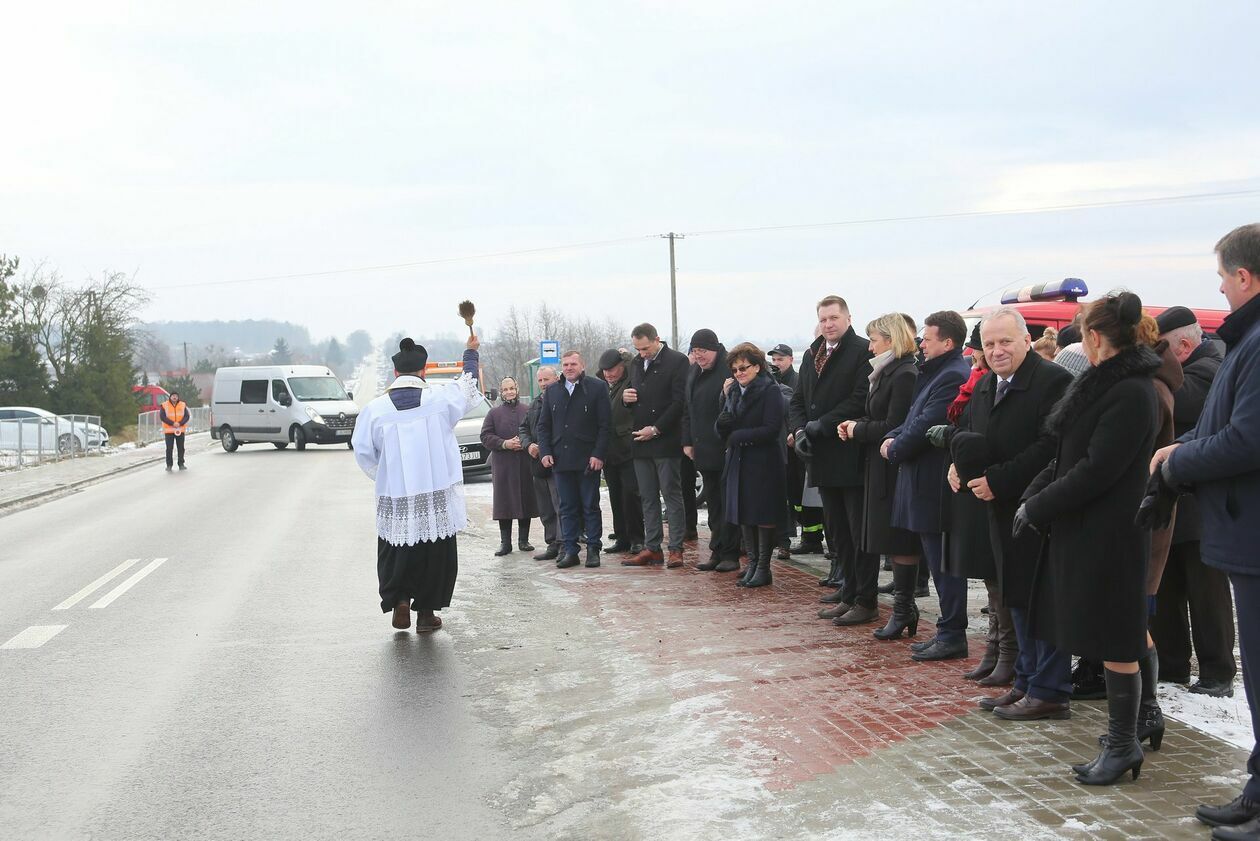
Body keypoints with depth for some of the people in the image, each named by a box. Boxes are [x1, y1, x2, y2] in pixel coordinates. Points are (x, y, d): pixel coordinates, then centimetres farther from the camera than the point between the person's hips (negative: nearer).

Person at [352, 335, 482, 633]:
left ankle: (399, 598, 2)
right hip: (438, 498, 0)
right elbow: (469, 384, 15)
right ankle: (426, 612, 14)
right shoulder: (441, 396, -5)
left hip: (394, 498, 0)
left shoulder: (375, 408, -6)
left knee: (396, 553, 15)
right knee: (435, 554, 10)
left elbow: (363, 452, 1)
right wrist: (471, 352, 33)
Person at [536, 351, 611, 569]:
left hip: (588, 459, -4)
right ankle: (570, 550, 10)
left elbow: (605, 424, -4)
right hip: (561, 459, 4)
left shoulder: (597, 387, -1)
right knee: (567, 508, 6)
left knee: (590, 506, 3)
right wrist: (545, 451, 2)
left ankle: (593, 549, 9)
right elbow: (543, 425, 15)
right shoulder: (552, 391, 13)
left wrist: (598, 454, -11)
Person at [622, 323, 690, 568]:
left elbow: (679, 401, -12)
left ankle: (676, 549, 1)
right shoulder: (637, 364, 15)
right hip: (641, 440, 7)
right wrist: (625, 397, 1)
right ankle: (651, 548, 13)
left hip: (666, 440, -7)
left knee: (672, 495, -2)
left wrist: (656, 429, -15)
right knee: (648, 498, 9)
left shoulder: (677, 361, -7)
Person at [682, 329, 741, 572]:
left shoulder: (729, 371, -11)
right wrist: (687, 442, 13)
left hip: (727, 450, -7)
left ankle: (730, 554, 4)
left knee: (728, 503, -2)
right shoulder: (693, 373, 14)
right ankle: (717, 552, 16)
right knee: (713, 503, 11)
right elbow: (688, 411, 20)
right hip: (704, 450, 8)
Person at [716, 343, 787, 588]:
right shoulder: (733, 391, 11)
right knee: (744, 515, 10)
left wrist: (739, 436, -16)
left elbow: (771, 429, -18)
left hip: (764, 463, -7)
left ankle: (763, 567, 8)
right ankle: (752, 563, 19)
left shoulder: (770, 391, -9)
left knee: (763, 516, 0)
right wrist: (722, 423, -14)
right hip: (739, 462, 7)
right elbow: (721, 430, 9)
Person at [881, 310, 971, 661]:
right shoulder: (937, 373, 17)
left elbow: (926, 425, -21)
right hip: (927, 485, 10)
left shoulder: (953, 376, -17)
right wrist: (893, 437, 3)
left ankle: (952, 636, 3)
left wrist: (894, 449, -6)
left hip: (936, 486, -10)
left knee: (944, 564, -4)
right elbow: (916, 417, 20)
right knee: (939, 562, 14)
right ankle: (948, 631, 21)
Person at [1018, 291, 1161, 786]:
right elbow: (1069, 456, 15)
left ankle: (1123, 745, 7)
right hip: (1082, 531, 9)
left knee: (1113, 642, -2)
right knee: (1101, 639, 14)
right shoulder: (1104, 384, 12)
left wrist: (1039, 508, -14)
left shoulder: (1130, 394, -18)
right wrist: (1034, 494, 3)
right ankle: (1124, 733, 24)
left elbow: (1097, 470, -21)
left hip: (1110, 537, -9)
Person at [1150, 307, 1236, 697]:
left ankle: (1217, 674, 8)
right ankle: (1170, 665, 22)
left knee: (1206, 591, 0)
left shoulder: (1207, 371, -18)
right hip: (1172, 503, 10)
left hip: (1199, 507, -10)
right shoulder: (1189, 369, 13)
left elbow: (1166, 402, -32)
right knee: (1164, 589, 13)